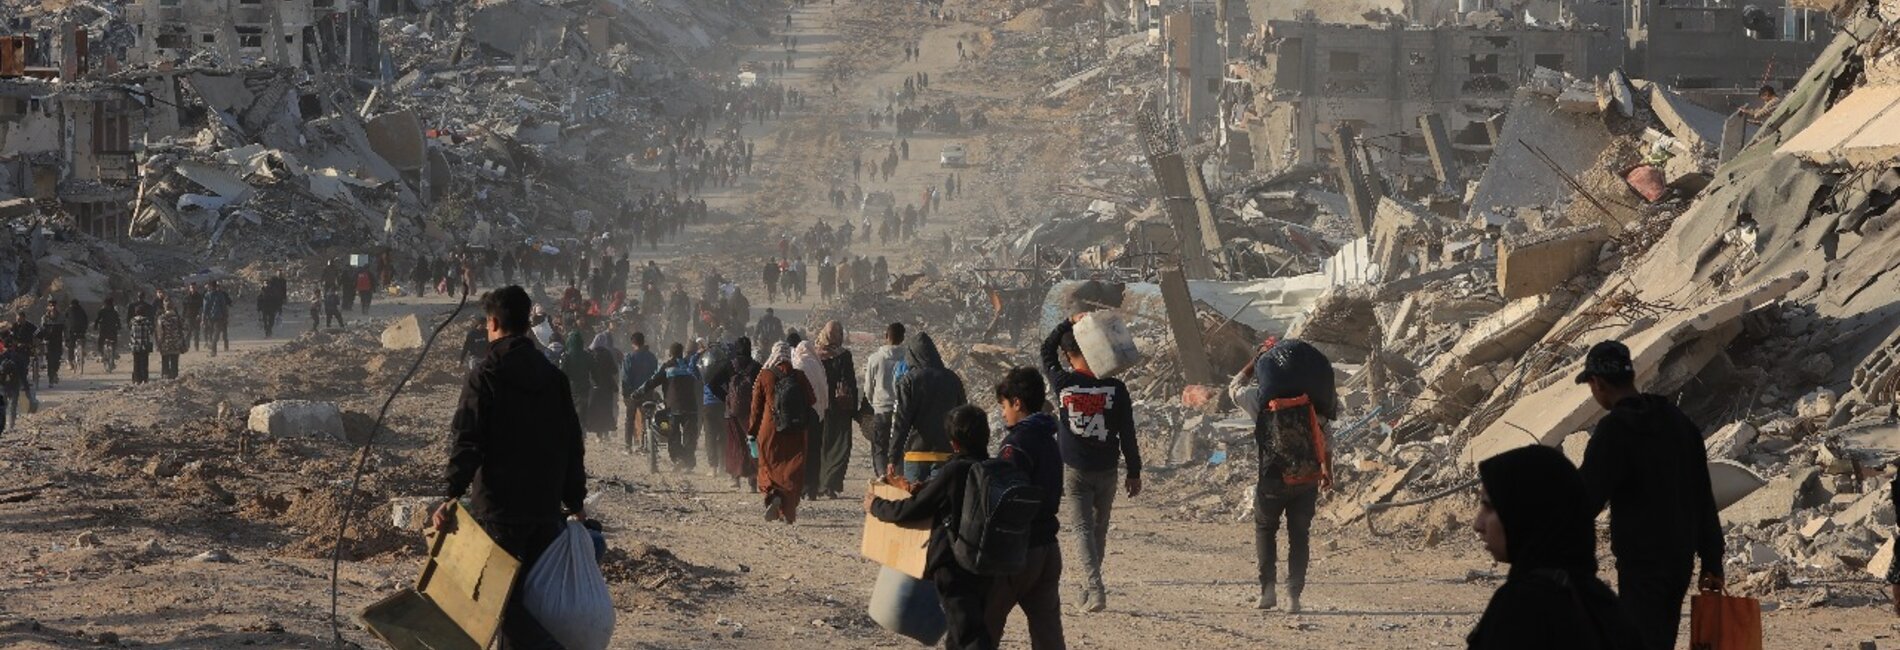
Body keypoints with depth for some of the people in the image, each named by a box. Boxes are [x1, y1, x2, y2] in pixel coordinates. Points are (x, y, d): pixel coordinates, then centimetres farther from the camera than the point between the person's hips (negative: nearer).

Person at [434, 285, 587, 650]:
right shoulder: (552, 376, 10)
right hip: (547, 507, 6)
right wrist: (575, 501, 20)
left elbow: (467, 442, -19)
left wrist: (452, 494, -25)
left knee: (505, 596, -3)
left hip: (501, 507, -6)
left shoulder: (485, 377, -9)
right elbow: (572, 442, 14)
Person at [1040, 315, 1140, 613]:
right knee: (1099, 528, 16)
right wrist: (1134, 473, 7)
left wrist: (1069, 322, 8)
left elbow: (1046, 350, 11)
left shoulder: (1063, 383, -10)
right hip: (1106, 470, 2)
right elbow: (1127, 434, -2)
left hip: (1075, 470, -2)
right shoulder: (1114, 388, -7)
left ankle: (1094, 587, -21)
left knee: (1082, 527, -2)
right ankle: (1090, 589, 27)